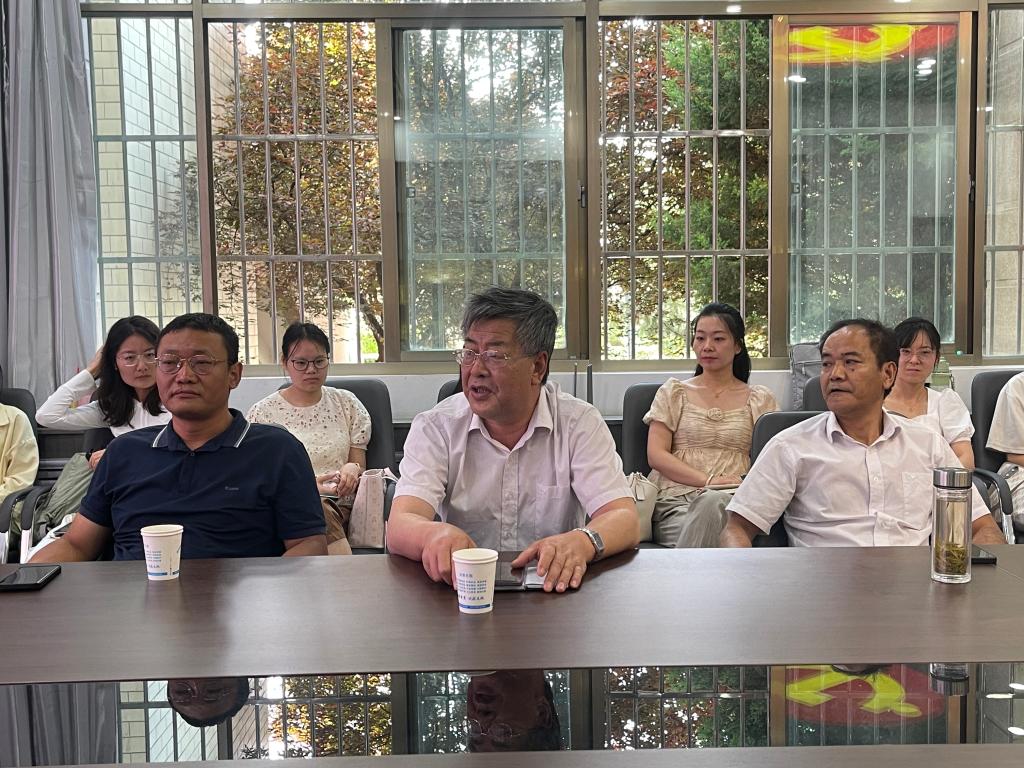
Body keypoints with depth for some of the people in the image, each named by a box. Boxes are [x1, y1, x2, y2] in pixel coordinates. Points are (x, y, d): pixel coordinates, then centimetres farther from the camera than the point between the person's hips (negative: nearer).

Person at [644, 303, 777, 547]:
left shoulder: (760, 399, 18)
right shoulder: (673, 392, 17)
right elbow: (656, 455, 5)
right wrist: (708, 480, -11)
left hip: (733, 500, 0)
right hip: (675, 500, 0)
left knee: (712, 502, -38)